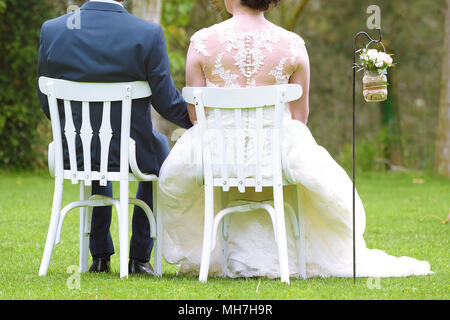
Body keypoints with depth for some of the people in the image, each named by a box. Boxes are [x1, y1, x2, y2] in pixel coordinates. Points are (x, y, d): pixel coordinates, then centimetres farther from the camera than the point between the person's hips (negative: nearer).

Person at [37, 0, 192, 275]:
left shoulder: (52, 30, -10)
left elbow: (47, 100, 0)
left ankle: (100, 255, 39)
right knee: (159, 145, 34)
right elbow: (166, 100, -10)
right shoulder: (149, 34, -17)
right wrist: (194, 119, 12)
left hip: (74, 153, 2)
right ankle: (140, 257, 32)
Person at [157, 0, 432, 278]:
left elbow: (195, 112, -2)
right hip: (275, 152, 0)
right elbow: (299, 116, 1)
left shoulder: (202, 42, -7)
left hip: (217, 153, 0)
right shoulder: (293, 44, -5)